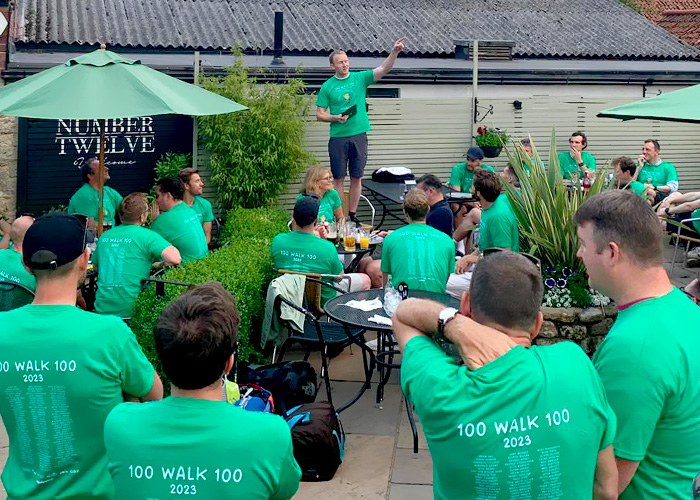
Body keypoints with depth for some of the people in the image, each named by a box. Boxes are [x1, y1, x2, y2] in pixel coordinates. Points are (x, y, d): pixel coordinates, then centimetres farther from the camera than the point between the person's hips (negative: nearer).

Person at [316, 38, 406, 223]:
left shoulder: (360, 78, 5)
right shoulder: (327, 86, 3)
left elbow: (384, 69, -5)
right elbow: (319, 114, 5)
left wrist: (395, 51, -20)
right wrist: (335, 118, -13)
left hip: (359, 135, 1)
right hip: (338, 137, -1)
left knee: (356, 178, 6)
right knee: (339, 178, 3)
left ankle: (352, 215, 16)